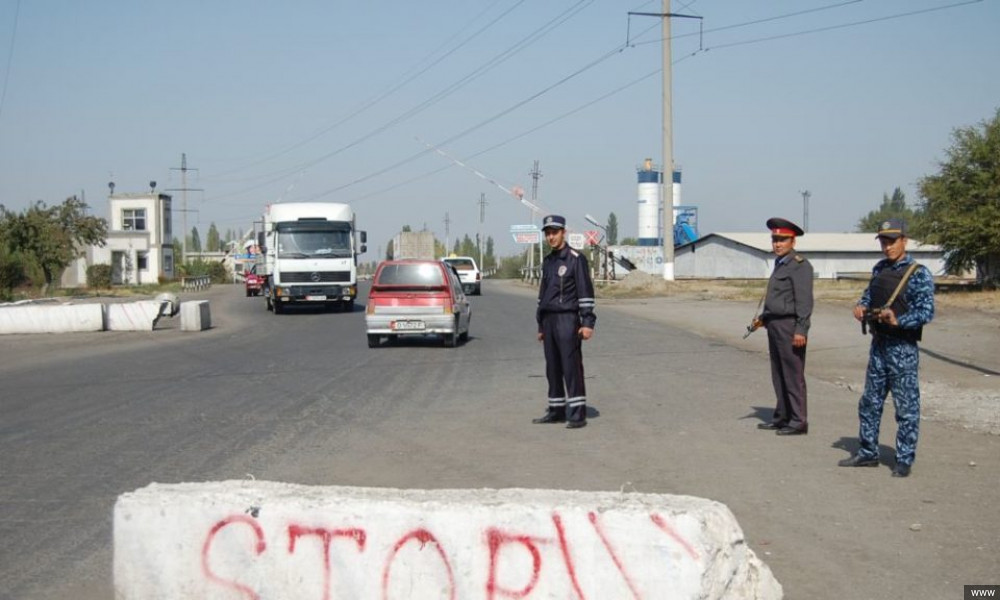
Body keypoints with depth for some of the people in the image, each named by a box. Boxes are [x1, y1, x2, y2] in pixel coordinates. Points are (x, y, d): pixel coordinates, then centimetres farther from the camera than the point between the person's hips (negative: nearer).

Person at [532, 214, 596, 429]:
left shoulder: (576, 259, -6)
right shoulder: (547, 262, 17)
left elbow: (586, 292, -9)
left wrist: (587, 322, -15)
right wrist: (541, 325, 21)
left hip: (567, 320, -7)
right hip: (549, 320, 7)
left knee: (571, 367, -9)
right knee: (552, 367, 10)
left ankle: (577, 414, -7)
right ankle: (556, 410, 18)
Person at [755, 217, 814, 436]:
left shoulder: (800, 265, -11)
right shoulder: (780, 264, 17)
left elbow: (804, 301, -18)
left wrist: (801, 330, -23)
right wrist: (763, 317, 13)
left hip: (789, 326, -9)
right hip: (775, 326, 10)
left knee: (793, 375, -5)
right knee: (778, 375, 14)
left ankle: (798, 422, -1)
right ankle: (782, 417, 23)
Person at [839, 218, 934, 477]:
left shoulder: (918, 274, -11)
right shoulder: (879, 269, 11)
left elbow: (926, 312, -16)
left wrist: (898, 320, -30)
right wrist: (861, 307, 4)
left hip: (902, 348, -7)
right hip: (878, 345, 7)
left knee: (906, 407, 0)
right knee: (870, 402, 14)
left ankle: (905, 460, 9)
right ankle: (867, 453, 25)